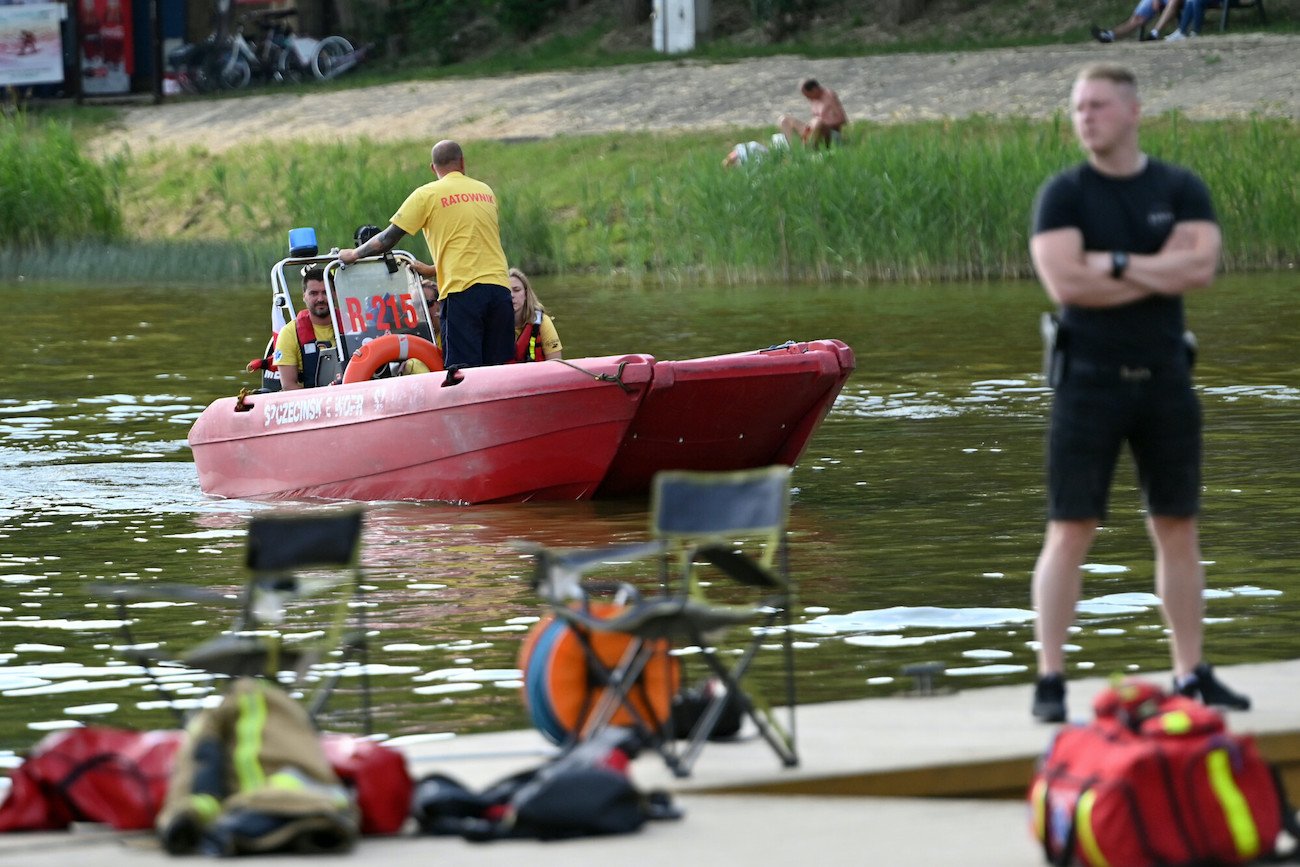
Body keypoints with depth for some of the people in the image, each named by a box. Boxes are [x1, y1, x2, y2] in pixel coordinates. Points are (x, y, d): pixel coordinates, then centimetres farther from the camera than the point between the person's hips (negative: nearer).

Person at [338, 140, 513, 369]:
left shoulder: (427, 195, 3)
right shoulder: (486, 191, 18)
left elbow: (388, 238, 6)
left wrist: (354, 254, 24)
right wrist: (432, 270, 39)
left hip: (462, 290, -4)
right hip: (499, 287, 4)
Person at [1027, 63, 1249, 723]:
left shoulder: (1181, 190, 5)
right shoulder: (1063, 195, -2)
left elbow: (1201, 266, -11)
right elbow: (1064, 282, -16)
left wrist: (1115, 264, -15)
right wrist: (1162, 272, -10)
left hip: (1164, 378, 3)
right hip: (1090, 379, -3)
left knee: (1177, 527, 8)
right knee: (1070, 532, -5)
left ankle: (1191, 674, 15)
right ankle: (1050, 680, -4)